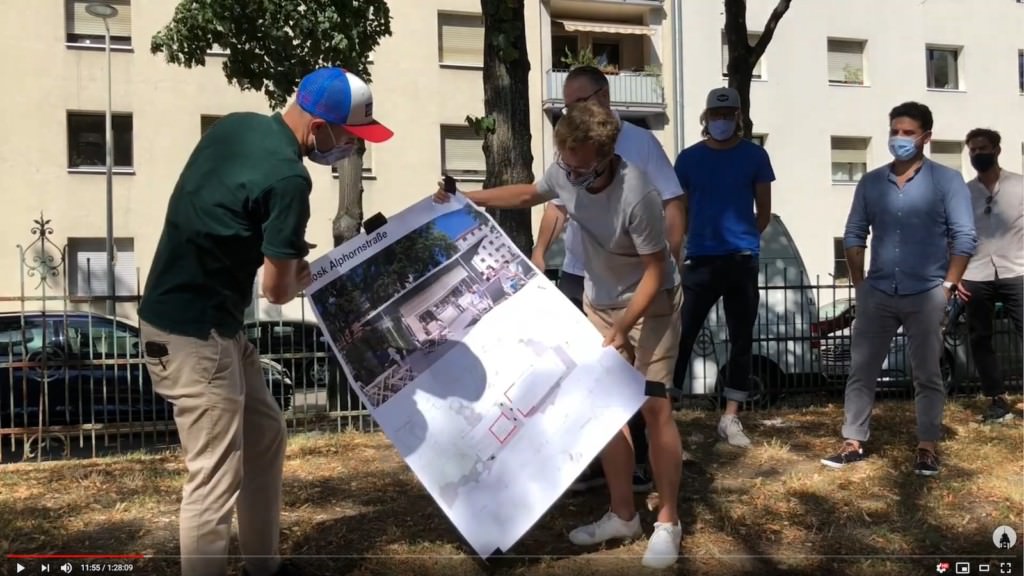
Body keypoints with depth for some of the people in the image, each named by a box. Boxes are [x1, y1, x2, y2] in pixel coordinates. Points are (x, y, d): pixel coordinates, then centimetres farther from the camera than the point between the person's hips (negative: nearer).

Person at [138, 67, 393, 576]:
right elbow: (277, 289, -16)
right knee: (216, 478, -4)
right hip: (193, 334, -10)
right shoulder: (288, 178, -22)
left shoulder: (237, 124, 5)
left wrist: (280, 252, 10)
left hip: (210, 322, 10)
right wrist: (297, 276, 6)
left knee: (265, 433, 18)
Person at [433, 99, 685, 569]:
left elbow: (654, 272, -24)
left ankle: (667, 523, 6)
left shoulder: (637, 196, -33)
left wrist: (621, 330, -27)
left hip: (651, 303, -6)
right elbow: (528, 195, 9)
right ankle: (623, 514, 20)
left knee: (652, 406, -9)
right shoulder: (564, 172, -15)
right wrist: (467, 199, 7)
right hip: (598, 303, 6)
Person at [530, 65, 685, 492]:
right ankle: (590, 459, 24)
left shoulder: (640, 142, -6)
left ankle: (635, 462, 21)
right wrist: (538, 254, 7)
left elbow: (672, 205, -6)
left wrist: (670, 264, -13)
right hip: (576, 277, 5)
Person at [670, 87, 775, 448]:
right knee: (682, 335, -3)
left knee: (741, 339, 5)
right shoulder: (689, 158, 5)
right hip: (700, 260, 0)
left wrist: (744, 238, 4)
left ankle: (730, 418, 15)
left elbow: (764, 211, 9)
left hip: (742, 260, 1)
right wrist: (680, 248, 2)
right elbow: (680, 210, 10)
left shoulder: (754, 156, 4)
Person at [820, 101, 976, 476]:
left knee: (927, 375, 7)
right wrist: (859, 282, 4)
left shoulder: (946, 180, 0)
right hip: (877, 294, 3)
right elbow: (854, 234, 10)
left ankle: (928, 447, 17)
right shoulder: (871, 182, 8)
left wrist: (947, 286, -9)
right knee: (861, 370, 4)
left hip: (925, 295, -3)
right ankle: (854, 443, 13)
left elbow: (964, 237, -4)